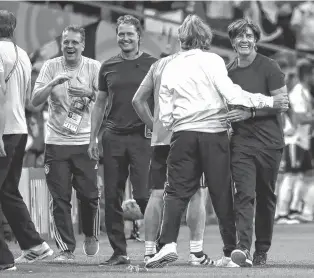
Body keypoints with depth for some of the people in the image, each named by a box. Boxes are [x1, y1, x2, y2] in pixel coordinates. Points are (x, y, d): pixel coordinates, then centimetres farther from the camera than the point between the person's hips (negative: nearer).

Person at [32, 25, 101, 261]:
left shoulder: (94, 67, 2)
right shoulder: (51, 67, 2)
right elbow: (35, 100, -5)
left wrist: (90, 93, -21)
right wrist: (53, 83, -21)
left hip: (85, 141, 0)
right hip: (56, 142, 1)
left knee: (89, 195, -3)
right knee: (60, 198, -2)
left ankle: (90, 236, 25)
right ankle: (66, 248, 5)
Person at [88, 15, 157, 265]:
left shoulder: (152, 65, 2)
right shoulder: (108, 67, 12)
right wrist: (93, 138, 12)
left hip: (142, 136, -4)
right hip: (113, 137, 4)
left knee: (143, 195, -10)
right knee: (112, 197, 3)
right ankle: (119, 252, 10)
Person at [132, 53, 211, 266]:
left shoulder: (159, 64, 13)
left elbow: (138, 100, 13)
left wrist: (154, 125, 15)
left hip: (161, 138, 5)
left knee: (157, 194, 5)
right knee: (198, 193, 1)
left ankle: (149, 251, 5)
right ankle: (196, 252, -2)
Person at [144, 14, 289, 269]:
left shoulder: (171, 67, 9)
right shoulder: (212, 61, -2)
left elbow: (165, 114, 8)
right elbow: (231, 94, -13)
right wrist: (268, 101, -8)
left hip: (182, 134, 2)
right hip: (214, 132, -2)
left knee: (177, 191, 1)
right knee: (222, 193, 4)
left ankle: (168, 243, -18)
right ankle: (232, 251, 9)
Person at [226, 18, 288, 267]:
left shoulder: (269, 67, -3)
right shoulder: (228, 71, 11)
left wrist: (250, 112, -16)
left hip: (269, 141, -2)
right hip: (241, 141, 2)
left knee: (266, 197, 6)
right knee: (244, 194, -13)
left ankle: (262, 251, 16)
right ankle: (244, 247, -25)